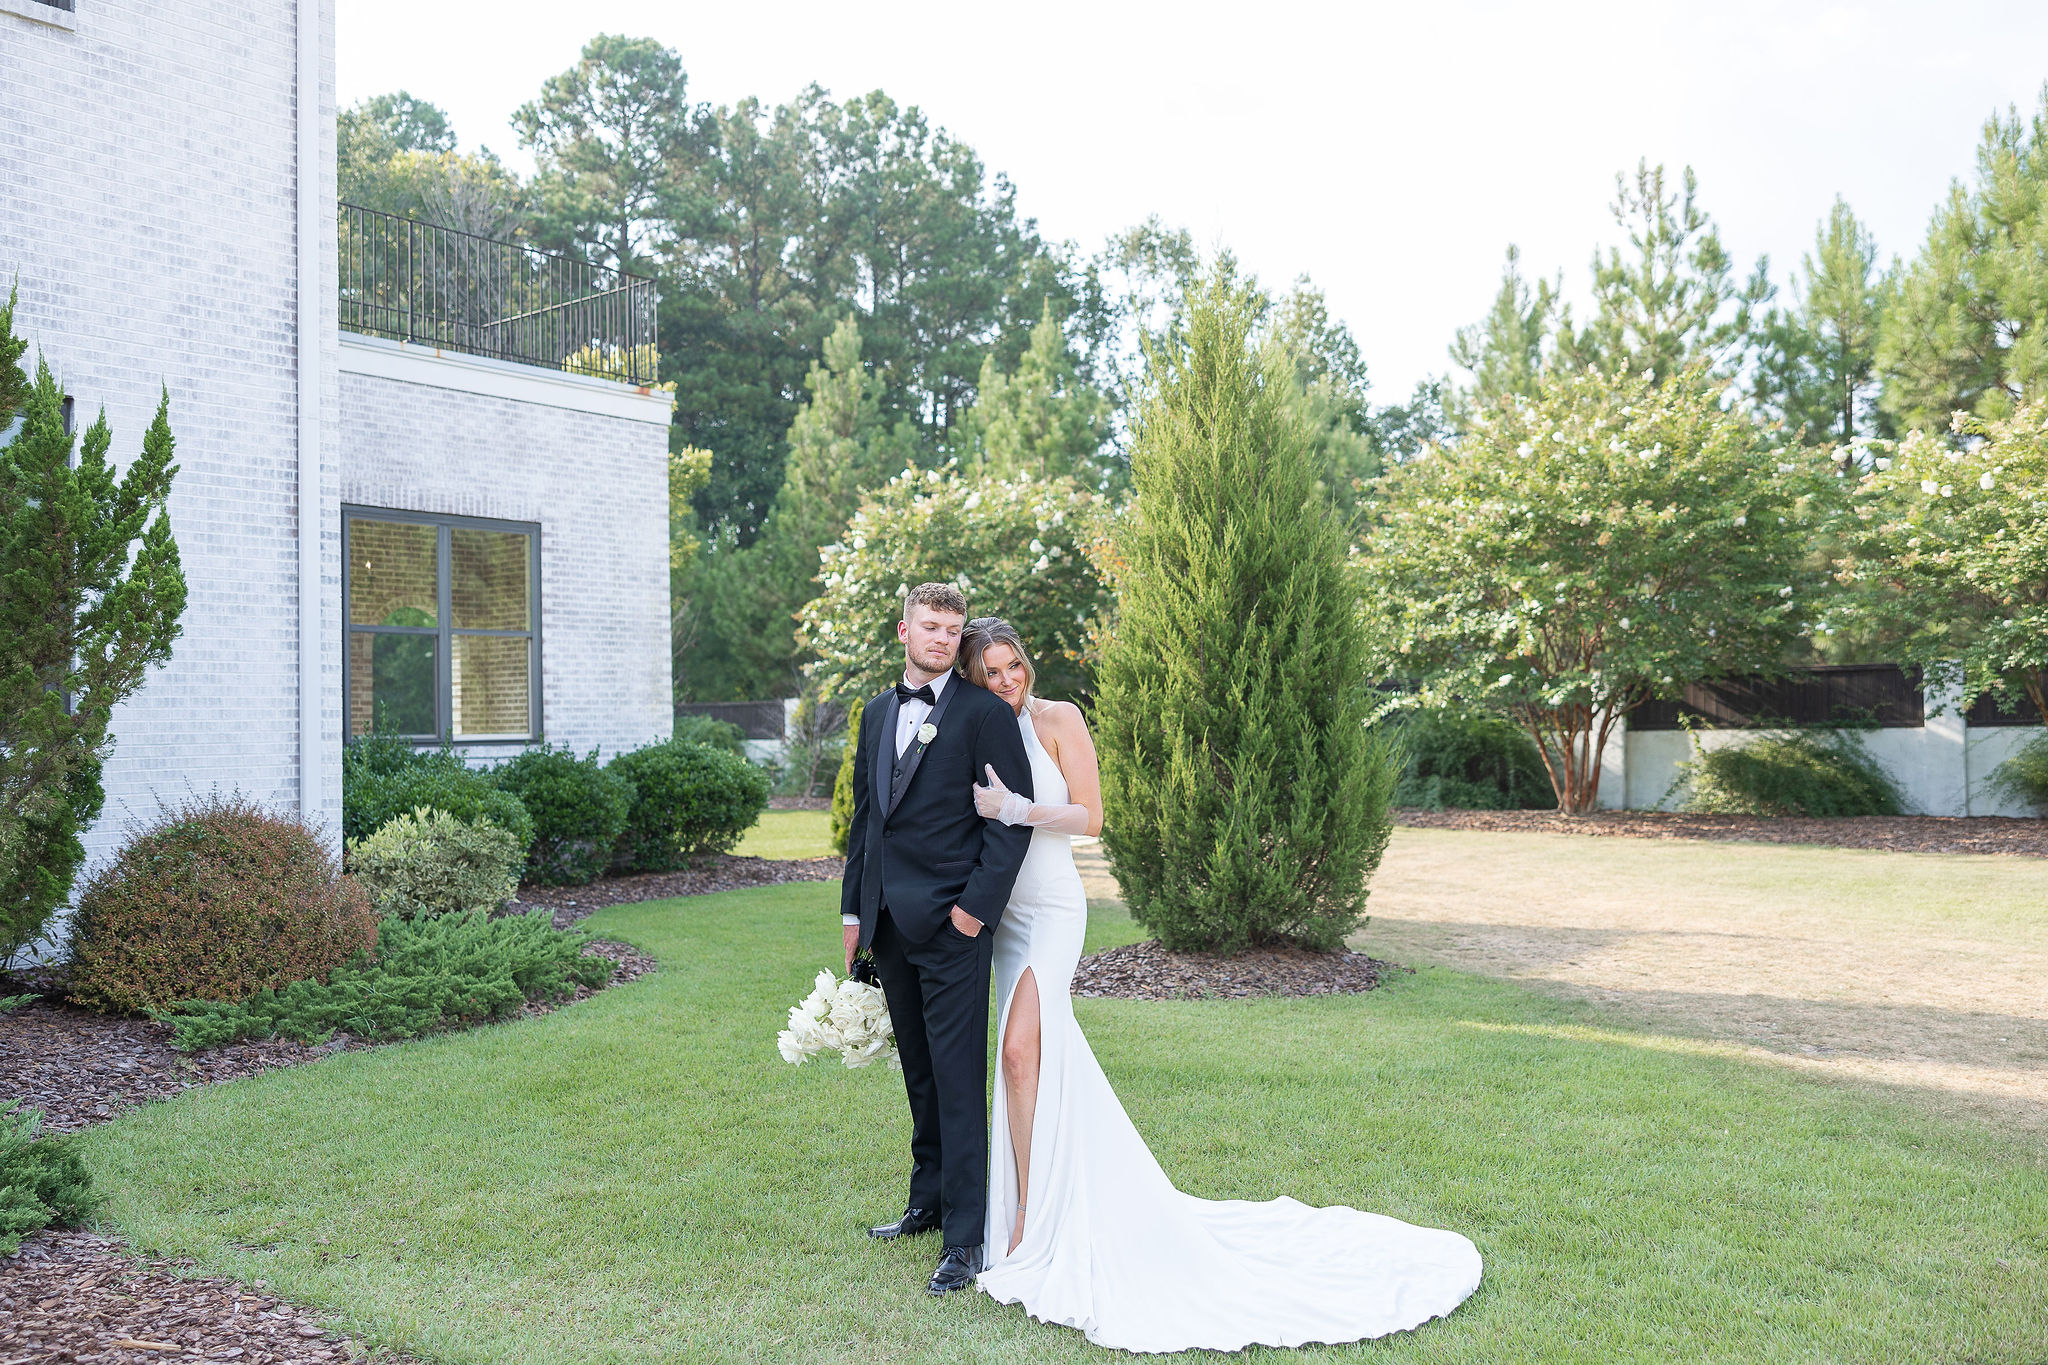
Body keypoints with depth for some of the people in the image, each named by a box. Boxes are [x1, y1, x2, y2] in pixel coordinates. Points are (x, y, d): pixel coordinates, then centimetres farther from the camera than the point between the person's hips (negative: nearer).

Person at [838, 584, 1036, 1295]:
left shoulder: (983, 712, -6)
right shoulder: (878, 712, 14)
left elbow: (1015, 815, -10)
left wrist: (976, 902, -16)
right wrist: (854, 910, 15)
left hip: (951, 921, -7)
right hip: (890, 919, 7)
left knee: (959, 1077, -4)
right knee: (919, 1071, 17)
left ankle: (964, 1236, 3)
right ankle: (928, 1200, 32)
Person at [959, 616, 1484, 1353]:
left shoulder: (1059, 720, -6)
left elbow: (1089, 817, -11)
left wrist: (1012, 809, -17)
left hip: (1052, 908, -6)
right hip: (1004, 911, 6)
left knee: (1021, 1049, -18)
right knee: (1051, 1050, 13)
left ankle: (1027, 1218, -7)